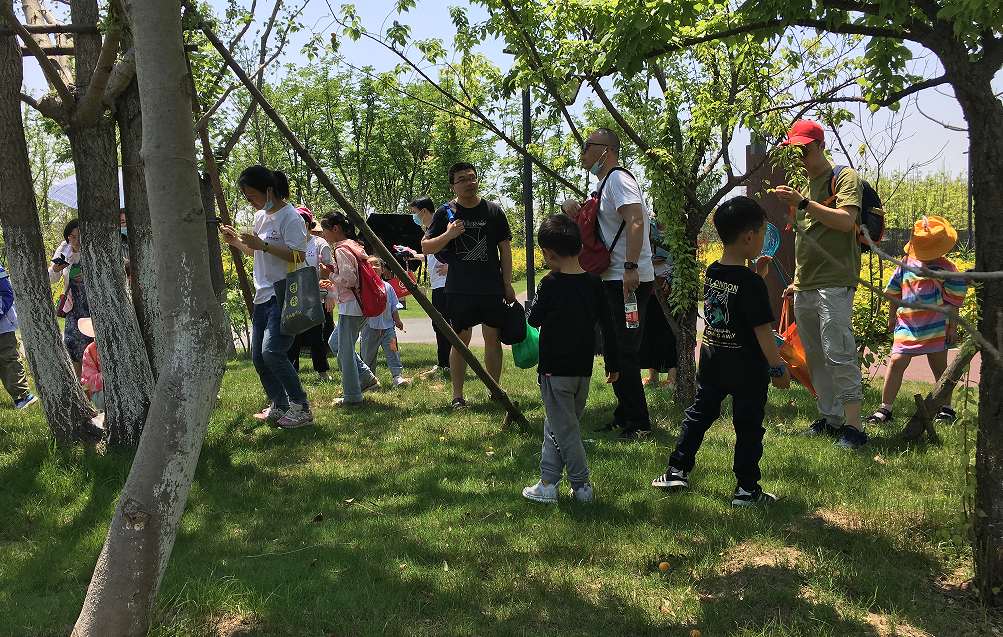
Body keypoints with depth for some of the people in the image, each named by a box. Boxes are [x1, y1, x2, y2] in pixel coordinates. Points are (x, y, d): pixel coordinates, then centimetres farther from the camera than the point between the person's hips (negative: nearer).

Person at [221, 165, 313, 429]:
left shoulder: (290, 217, -11)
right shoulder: (260, 216, 16)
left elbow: (298, 256, -20)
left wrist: (263, 245, -25)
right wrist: (237, 242, 11)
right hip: (263, 295, 9)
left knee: (272, 351, -20)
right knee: (258, 357, 8)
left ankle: (301, 406, -8)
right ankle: (279, 407, 23)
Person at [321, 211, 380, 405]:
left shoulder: (341, 250, -15)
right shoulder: (354, 246, 14)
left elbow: (348, 280, -21)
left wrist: (330, 274, -8)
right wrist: (332, 283, 20)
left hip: (350, 306, -10)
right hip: (358, 304, 10)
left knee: (345, 350, -1)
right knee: (335, 342, 20)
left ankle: (351, 395, 6)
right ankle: (366, 377, 17)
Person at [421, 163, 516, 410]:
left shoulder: (493, 211, 6)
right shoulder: (445, 213, 3)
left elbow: (505, 248, 9)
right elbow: (426, 247, 3)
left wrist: (507, 283, 5)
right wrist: (448, 235, -14)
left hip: (492, 288, 1)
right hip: (459, 289, -1)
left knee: (493, 338, 6)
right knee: (460, 340, 1)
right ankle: (457, 396, 8)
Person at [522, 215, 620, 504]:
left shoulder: (550, 284, -12)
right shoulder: (594, 283, 1)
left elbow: (534, 320, 0)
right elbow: (608, 325, 5)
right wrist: (613, 363, 14)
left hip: (555, 370, -6)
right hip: (584, 370, 6)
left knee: (565, 431, 3)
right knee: (554, 426, 18)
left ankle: (582, 487, 7)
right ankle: (548, 483, 21)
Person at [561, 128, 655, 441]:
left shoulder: (618, 178, -12)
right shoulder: (604, 183, 20)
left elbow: (635, 222, -26)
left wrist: (631, 268, -35)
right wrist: (571, 207, 5)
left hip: (630, 280, -11)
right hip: (613, 279, 11)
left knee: (624, 352, -9)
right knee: (614, 350, 15)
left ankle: (638, 423, -1)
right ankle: (624, 416, 24)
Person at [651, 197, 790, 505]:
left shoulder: (711, 273, 2)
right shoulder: (750, 282, -20)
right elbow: (762, 329, -19)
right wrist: (778, 368, -12)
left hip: (711, 361, 6)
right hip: (747, 368, -6)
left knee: (699, 413, 19)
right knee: (748, 426, 6)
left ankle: (677, 470, 23)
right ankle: (746, 489, 12)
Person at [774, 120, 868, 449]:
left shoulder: (844, 177, -2)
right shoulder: (805, 186, 22)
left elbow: (846, 220, -18)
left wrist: (802, 203, -20)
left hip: (834, 283, -8)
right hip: (804, 287, 8)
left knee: (838, 353, -13)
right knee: (814, 356, 9)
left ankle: (853, 427, -11)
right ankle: (830, 419, 16)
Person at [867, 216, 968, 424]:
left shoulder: (946, 268, -5)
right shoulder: (907, 264, 4)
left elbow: (953, 302, -2)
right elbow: (895, 293, 15)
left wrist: (952, 327, -3)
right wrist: (892, 317, 19)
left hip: (936, 327, -2)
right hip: (907, 325, 2)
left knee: (939, 367, 8)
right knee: (896, 362, -8)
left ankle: (946, 408, 23)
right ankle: (885, 408, -2)